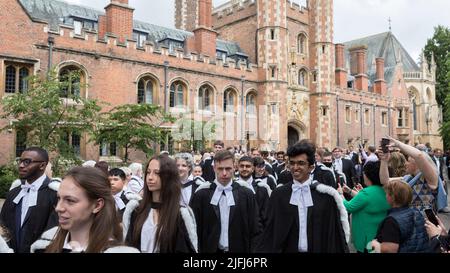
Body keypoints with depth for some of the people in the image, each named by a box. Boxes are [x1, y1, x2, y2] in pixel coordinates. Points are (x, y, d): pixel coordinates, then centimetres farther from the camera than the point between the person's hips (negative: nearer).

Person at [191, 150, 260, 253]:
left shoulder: (247, 194, -4)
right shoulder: (201, 194, -6)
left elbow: (255, 230, -2)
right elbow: (195, 229, -2)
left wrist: (253, 250, -7)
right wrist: (197, 250, -7)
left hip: (239, 249, 1)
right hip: (210, 249, 0)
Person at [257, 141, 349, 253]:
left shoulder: (324, 195, -8)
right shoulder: (278, 195, -4)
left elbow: (335, 230, -3)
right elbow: (271, 231, -2)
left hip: (318, 249, 0)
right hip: (289, 249, 1)